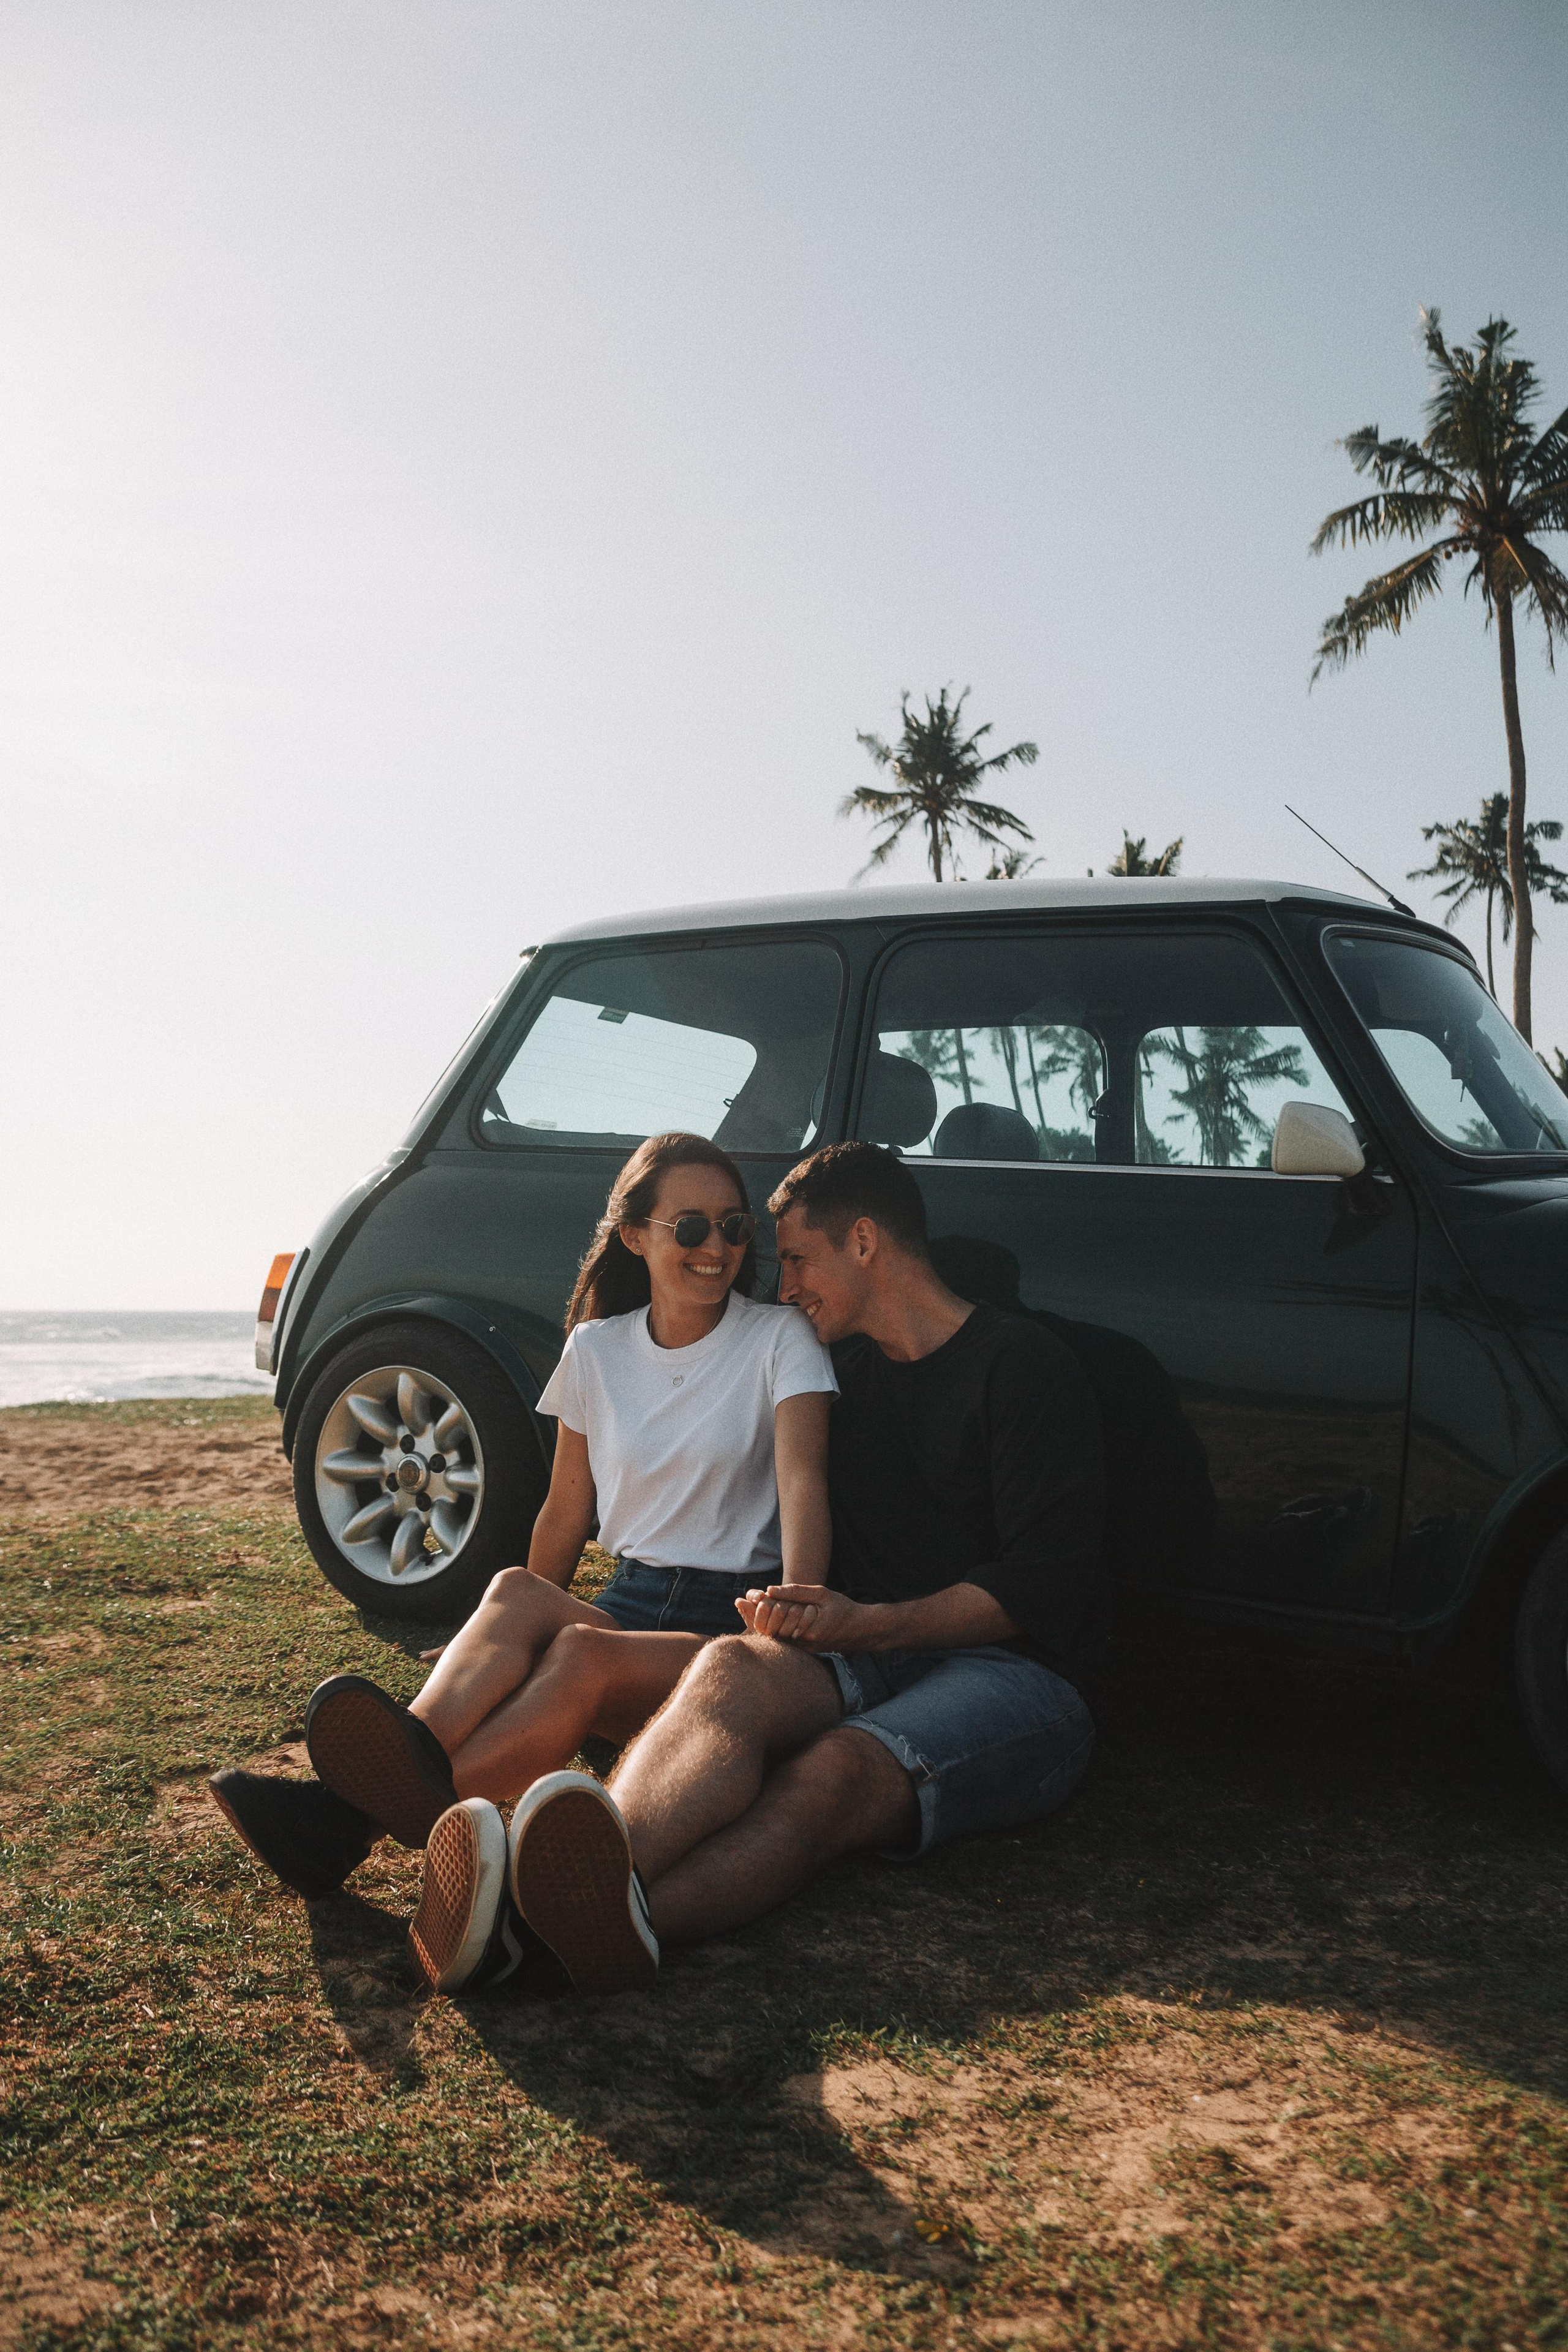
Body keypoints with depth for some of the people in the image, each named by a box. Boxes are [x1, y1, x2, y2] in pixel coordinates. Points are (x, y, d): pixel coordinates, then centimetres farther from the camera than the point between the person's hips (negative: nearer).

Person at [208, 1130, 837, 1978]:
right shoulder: (597, 1350, 10)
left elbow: (802, 1482, -18)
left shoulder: (780, 1340, -3)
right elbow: (566, 1513, 15)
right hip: (629, 1603, 4)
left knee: (581, 1654, -35)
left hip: (732, 1625, -4)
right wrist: (505, 1647, 10)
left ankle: (358, 1814, -54)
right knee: (514, 1594, -30)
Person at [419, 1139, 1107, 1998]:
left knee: (835, 1770, -37)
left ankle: (619, 1920, -63)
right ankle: (579, 1884, -59)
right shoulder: (847, 1371, 23)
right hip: (869, 1662, 4)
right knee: (732, 1666, -31)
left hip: (1012, 1672, -4)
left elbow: (1046, 1586, -8)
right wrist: (783, 1606, 4)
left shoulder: (1025, 1366, 1)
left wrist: (867, 1623, -16)